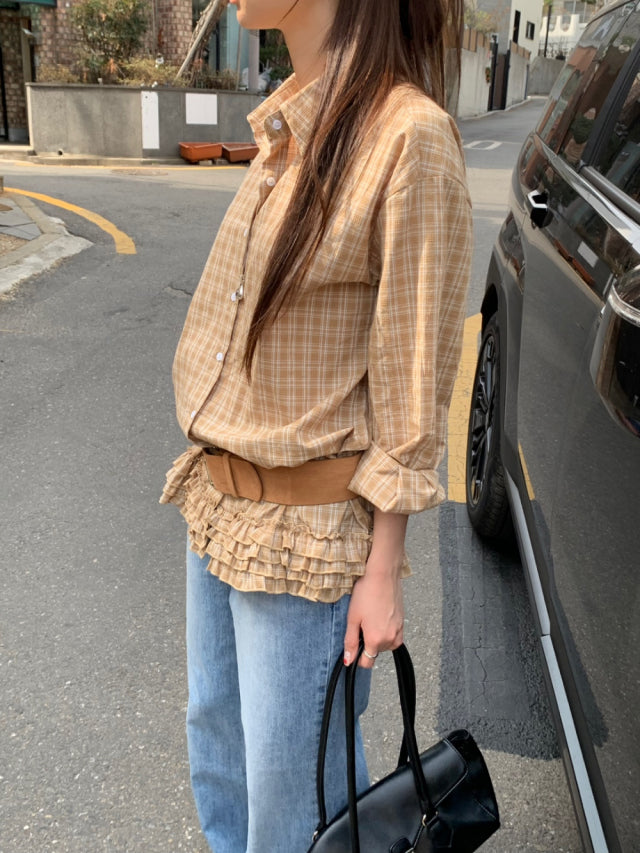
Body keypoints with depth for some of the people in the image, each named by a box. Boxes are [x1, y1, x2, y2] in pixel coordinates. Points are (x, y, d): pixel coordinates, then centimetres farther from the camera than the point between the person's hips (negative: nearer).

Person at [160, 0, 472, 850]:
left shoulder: (408, 136, -19)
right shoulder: (287, 125, 6)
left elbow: (414, 380, -16)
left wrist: (383, 571, -12)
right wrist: (211, 469, 15)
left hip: (309, 527, -8)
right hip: (220, 497, 8)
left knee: (291, 778, 13)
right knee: (216, 733, 25)